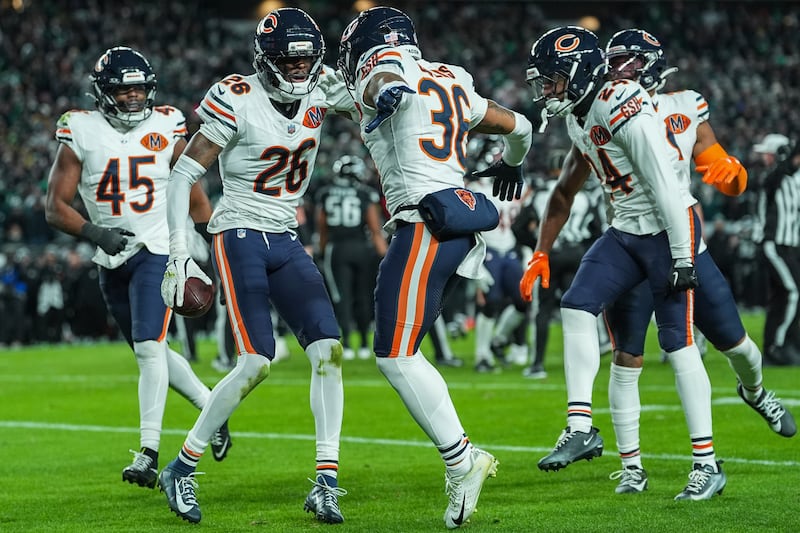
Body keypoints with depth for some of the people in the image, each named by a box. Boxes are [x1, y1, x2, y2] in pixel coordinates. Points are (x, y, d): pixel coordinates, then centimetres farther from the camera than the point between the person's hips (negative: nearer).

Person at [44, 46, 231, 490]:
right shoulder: (81, 133, -4)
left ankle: (148, 453, -15)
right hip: (111, 262, 3)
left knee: (149, 347, -16)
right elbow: (55, 207, -6)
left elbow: (194, 195, 8)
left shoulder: (166, 128, -2)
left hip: (157, 252, -3)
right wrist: (95, 233, -22)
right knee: (150, 351, 13)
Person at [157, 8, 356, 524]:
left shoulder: (318, 92, 2)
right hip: (241, 235, -6)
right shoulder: (238, 102, -15)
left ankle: (327, 483, -6)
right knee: (257, 363, -16)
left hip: (286, 241, 6)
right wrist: (179, 252, -16)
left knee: (329, 351, -8)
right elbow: (183, 175, -11)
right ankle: (182, 468, -1)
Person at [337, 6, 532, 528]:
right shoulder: (451, 83, 23)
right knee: (396, 352, 13)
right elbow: (519, 126, 35)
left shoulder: (379, 76, 1)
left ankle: (461, 461, -8)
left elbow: (386, 82, -27)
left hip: (427, 223, -9)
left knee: (396, 355, -7)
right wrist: (512, 163, 57)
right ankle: (462, 456, 9)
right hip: (461, 222, 9)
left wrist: (388, 93, -52)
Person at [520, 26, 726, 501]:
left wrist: (682, 260, -23)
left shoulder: (626, 110, -23)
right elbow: (565, 193, 19)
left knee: (678, 342, -7)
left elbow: (665, 186, -23)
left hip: (667, 231, -8)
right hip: (625, 231, 8)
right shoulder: (580, 121, 7)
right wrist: (542, 254, 19)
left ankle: (707, 464, -2)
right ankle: (581, 429, -5)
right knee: (577, 307, -7)